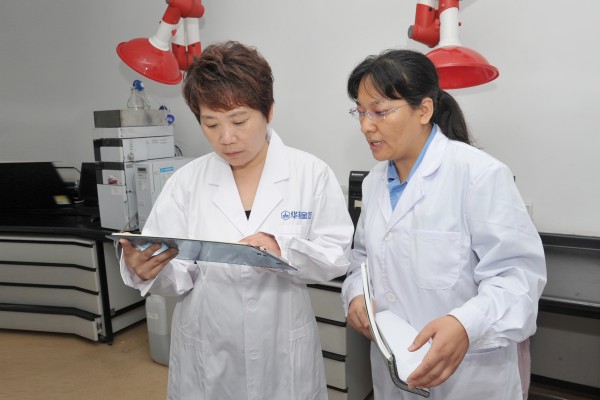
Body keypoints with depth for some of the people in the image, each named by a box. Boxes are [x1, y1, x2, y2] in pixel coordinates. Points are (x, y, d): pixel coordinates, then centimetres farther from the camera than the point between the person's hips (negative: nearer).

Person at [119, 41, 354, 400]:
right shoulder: (186, 181, -4)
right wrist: (148, 270, -28)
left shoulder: (311, 173, -8)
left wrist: (283, 250, -27)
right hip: (206, 353, 1)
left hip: (284, 349, -1)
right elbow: (179, 273, -7)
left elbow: (337, 256, -10)